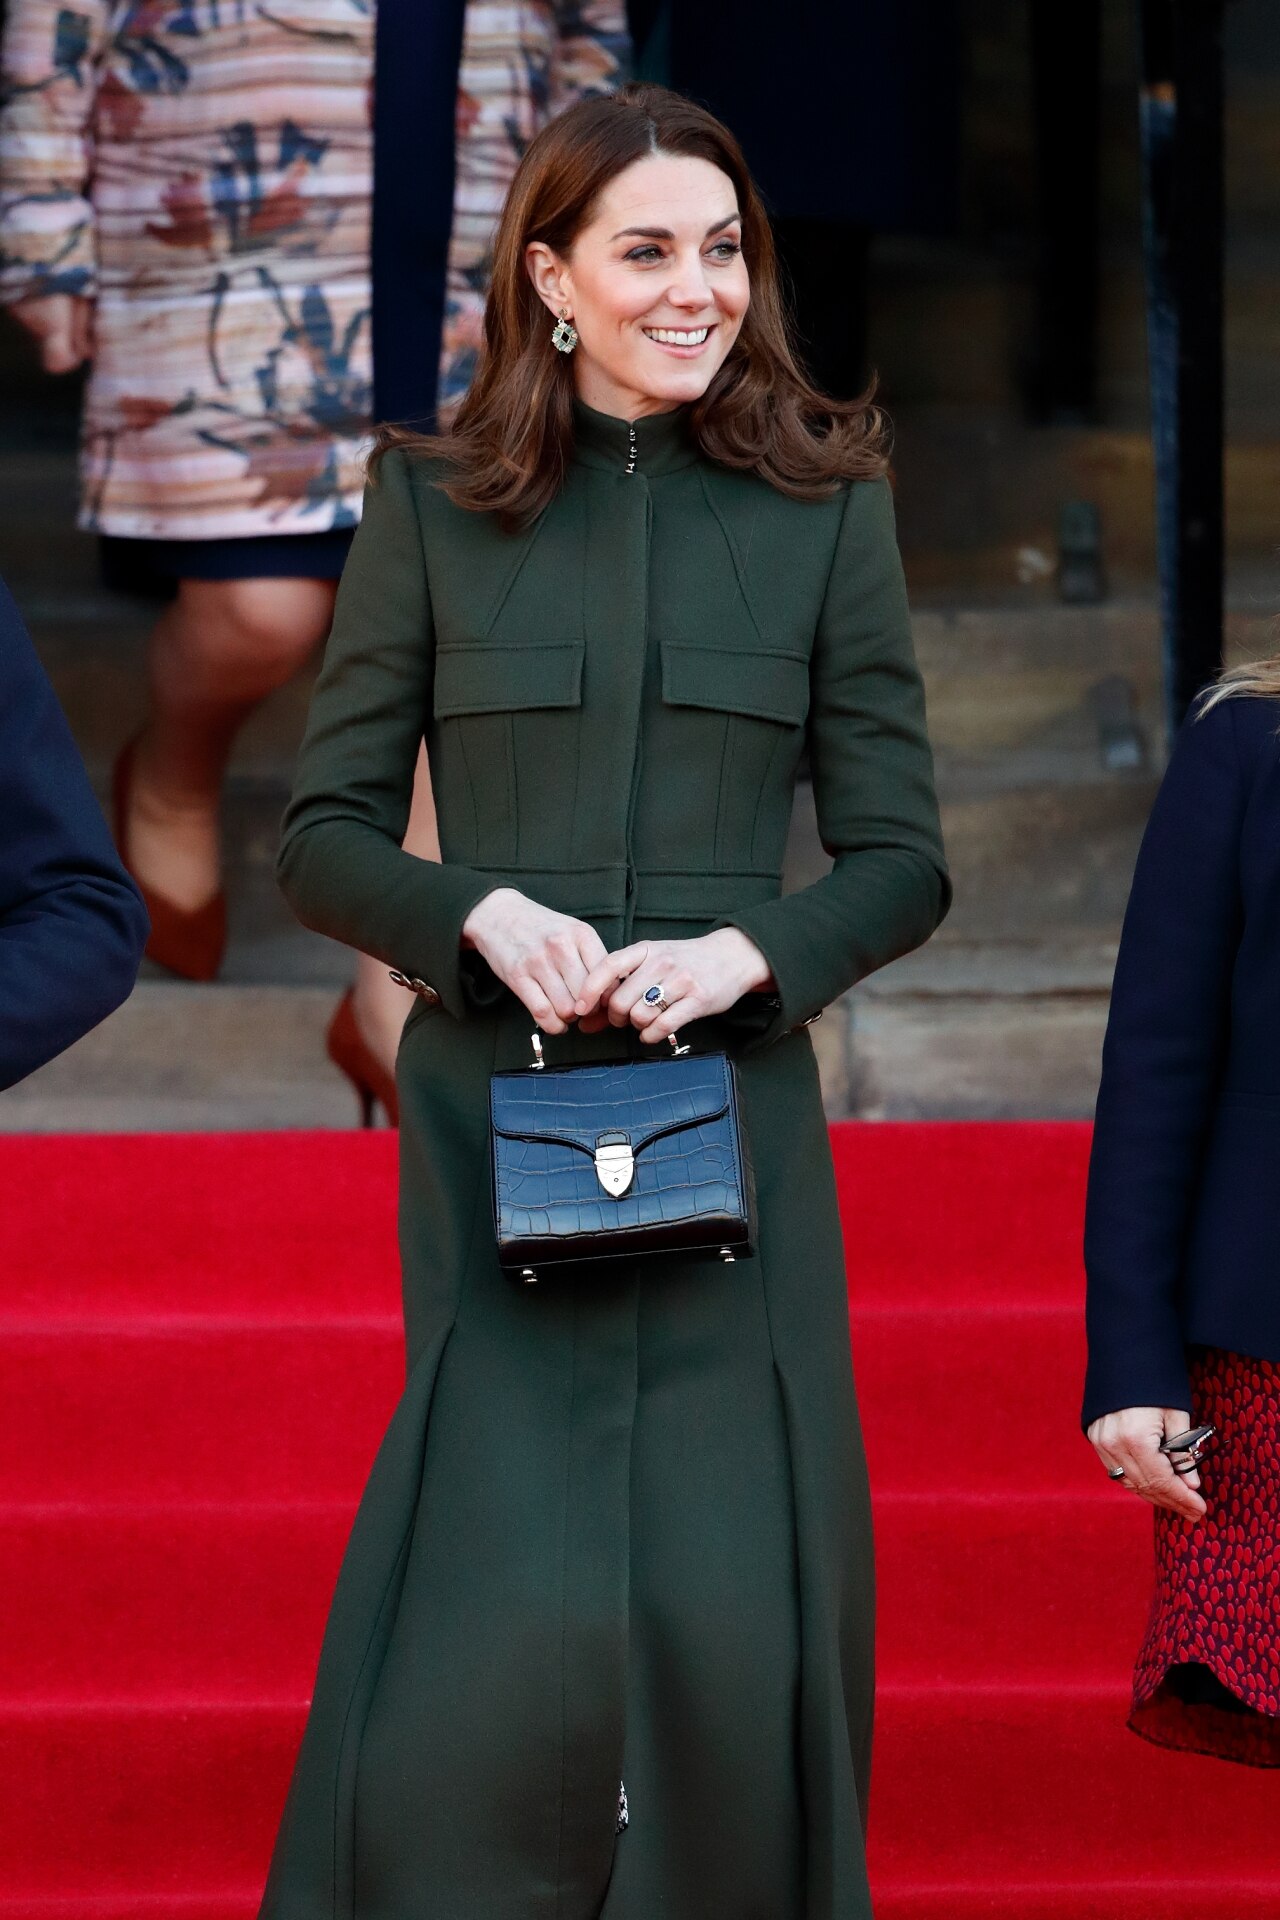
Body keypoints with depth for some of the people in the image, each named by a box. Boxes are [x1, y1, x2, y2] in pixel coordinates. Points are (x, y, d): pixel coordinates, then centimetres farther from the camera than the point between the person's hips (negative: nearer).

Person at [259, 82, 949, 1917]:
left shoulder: (823, 505, 7)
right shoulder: (436, 505, 6)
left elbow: (903, 857, 6)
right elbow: (324, 833, 6)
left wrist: (754, 952, -12)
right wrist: (480, 914, -12)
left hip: (735, 1109, 1)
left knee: (724, 1602, -1)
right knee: (511, 1608, -8)